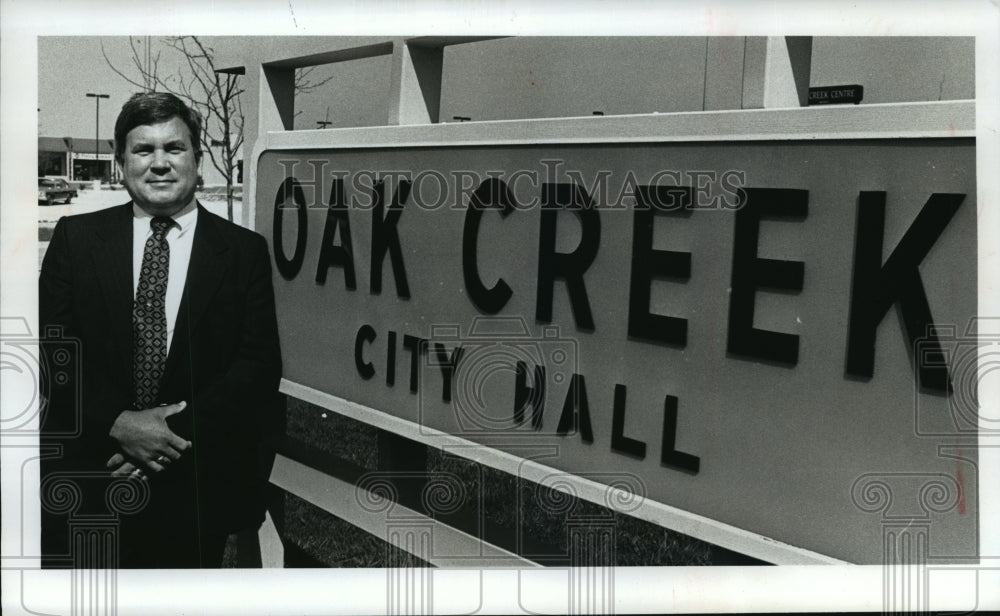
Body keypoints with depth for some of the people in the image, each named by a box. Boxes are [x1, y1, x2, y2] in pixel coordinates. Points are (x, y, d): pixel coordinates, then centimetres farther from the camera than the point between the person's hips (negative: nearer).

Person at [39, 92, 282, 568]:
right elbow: (51, 348, -1)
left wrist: (178, 436, -14)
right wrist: (118, 423, -15)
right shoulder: (75, 238, 4)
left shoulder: (244, 250, 1)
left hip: (196, 486, 0)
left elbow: (261, 364, -4)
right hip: (89, 482, 0)